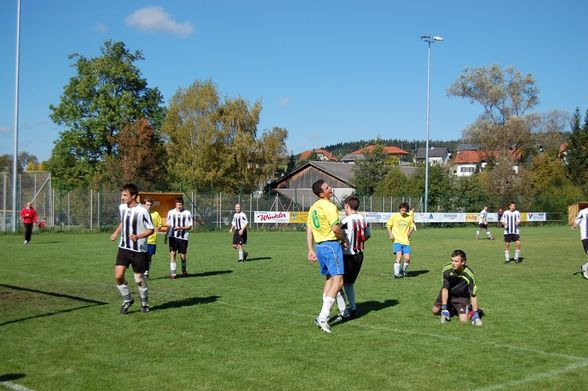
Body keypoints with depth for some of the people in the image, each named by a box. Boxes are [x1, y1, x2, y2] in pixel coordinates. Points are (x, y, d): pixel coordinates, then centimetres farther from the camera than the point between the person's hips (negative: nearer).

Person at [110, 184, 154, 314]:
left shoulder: (142, 211, -17)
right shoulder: (122, 208, 2)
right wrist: (116, 233, 7)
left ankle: (145, 302, 29)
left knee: (139, 278, 5)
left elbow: (151, 229, -11)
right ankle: (127, 300, 14)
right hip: (124, 248, 5)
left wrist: (138, 236, -26)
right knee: (118, 276, -8)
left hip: (139, 250, -5)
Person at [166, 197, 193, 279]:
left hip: (183, 237, -1)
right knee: (172, 253, -8)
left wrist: (181, 228, -15)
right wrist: (166, 236, 11)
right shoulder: (171, 212, 7)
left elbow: (190, 227, 1)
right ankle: (172, 273, -4)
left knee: (183, 255, 4)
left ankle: (184, 270, 31)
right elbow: (168, 225, 15)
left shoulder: (187, 213, 1)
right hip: (173, 237, 1)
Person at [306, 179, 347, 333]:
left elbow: (309, 230, 13)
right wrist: (344, 239, -1)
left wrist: (311, 250, 14)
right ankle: (323, 317, -18)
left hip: (319, 246, 9)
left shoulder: (313, 207, 13)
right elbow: (336, 228, -19)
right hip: (331, 245, -9)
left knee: (329, 279, 17)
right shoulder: (329, 207, -14)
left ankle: (324, 316, 15)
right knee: (338, 280, -9)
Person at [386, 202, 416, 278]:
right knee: (399, 256, -19)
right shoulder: (394, 216, 1)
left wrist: (410, 232, 2)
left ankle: (403, 271, 24)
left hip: (406, 241, 3)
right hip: (397, 240, -3)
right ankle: (396, 273, -8)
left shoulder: (409, 217, 7)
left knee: (407, 258, -3)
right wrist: (390, 234, -5)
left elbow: (412, 227, 21)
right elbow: (388, 226, 8)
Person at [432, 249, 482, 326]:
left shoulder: (469, 274, -32)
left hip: (462, 296, -3)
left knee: (463, 320, -17)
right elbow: (445, 289, -22)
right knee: (435, 310, 9)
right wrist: (444, 308, -24)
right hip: (448, 293, 3)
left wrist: (476, 315, -25)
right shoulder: (447, 269, -28)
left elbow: (473, 295, -25)